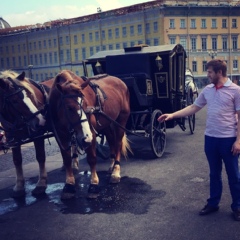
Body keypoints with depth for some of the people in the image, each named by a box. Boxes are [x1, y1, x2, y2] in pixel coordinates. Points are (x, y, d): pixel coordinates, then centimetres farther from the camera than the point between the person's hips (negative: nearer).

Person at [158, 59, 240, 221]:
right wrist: (172, 115, 1)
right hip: (210, 138, 5)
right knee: (214, 173, 16)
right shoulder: (207, 90, 6)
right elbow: (194, 107, 10)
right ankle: (213, 203, 29)